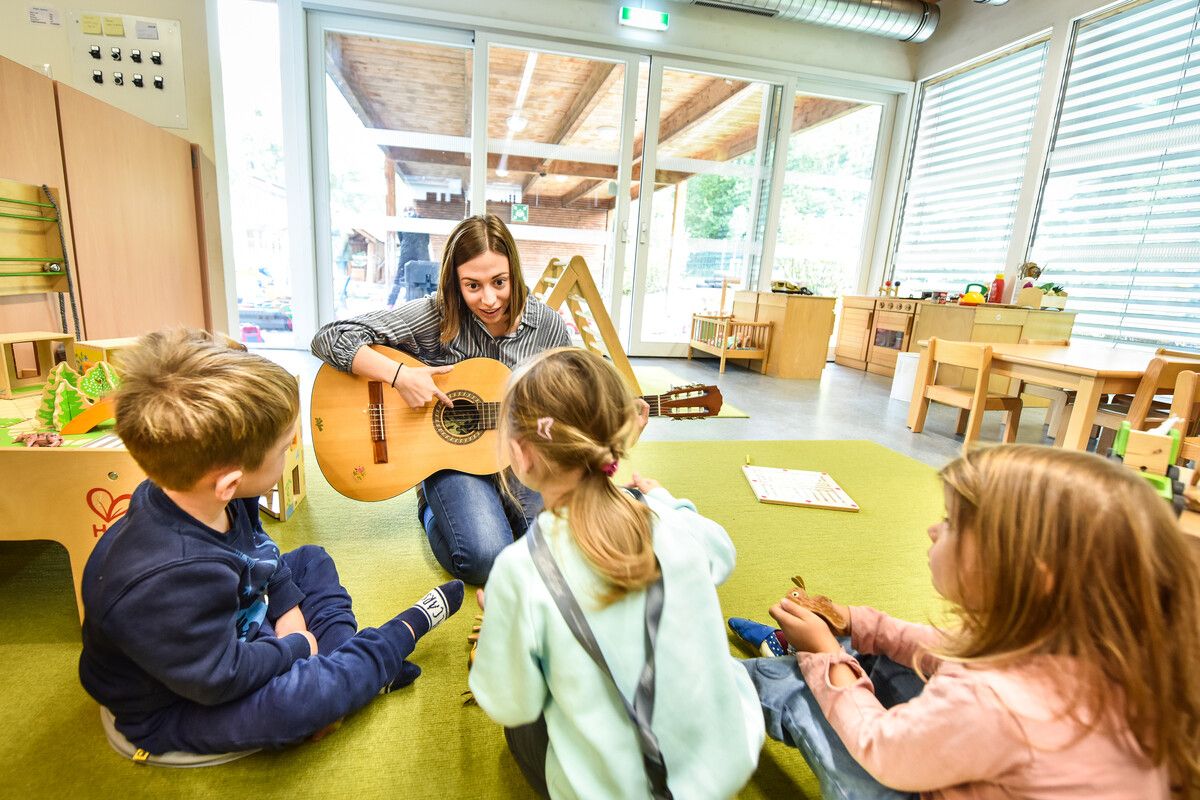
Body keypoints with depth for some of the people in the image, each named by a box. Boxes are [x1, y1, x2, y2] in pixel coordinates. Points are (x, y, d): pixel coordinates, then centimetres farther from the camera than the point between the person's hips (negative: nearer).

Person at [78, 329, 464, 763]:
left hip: (223, 631, 9)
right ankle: (410, 627, -4)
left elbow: (258, 549, 6)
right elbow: (220, 678, -31)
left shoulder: (197, 494, -15)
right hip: (170, 709, -9)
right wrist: (296, 647, -14)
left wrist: (288, 607, 0)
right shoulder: (167, 581, -43)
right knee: (310, 694, -33)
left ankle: (350, 665, 3)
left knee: (312, 560, 16)